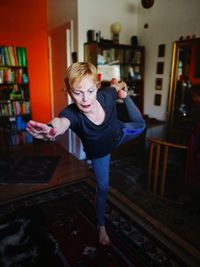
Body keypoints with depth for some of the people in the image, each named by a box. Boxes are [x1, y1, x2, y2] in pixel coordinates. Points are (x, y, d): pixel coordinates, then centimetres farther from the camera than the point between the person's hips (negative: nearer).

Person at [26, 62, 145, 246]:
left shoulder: (106, 96, -37)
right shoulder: (72, 113, -44)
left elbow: (117, 85, -12)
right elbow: (62, 121, -70)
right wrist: (52, 128, -91)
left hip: (118, 135, 2)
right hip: (99, 152, -2)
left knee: (140, 125, 26)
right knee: (103, 188, 10)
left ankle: (125, 99, 50)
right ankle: (101, 226, 36)